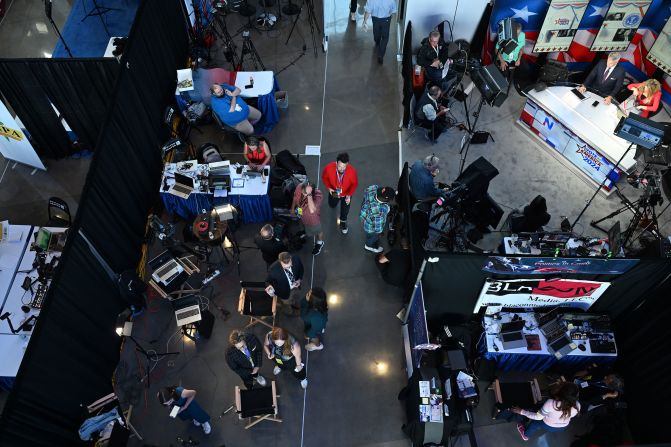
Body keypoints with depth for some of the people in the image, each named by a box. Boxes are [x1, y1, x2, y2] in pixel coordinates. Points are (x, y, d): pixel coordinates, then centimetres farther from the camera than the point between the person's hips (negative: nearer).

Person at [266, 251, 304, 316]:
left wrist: (299, 279, -20)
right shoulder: (273, 269, -41)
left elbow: (300, 268, -8)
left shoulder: (296, 259, -32)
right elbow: (268, 281, -22)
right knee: (286, 302, 28)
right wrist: (269, 287, -43)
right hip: (284, 291, -3)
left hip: (295, 285, 3)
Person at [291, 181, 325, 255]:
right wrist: (292, 208, 11)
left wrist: (309, 195, -61)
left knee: (317, 231, 28)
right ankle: (307, 233, 73)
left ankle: (320, 243, 60)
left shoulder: (318, 195, -45)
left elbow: (312, 210, -61)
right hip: (302, 215, 5)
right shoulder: (299, 187, -30)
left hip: (313, 219, -4)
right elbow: (295, 197, -6)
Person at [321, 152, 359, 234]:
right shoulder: (329, 168, -37)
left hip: (346, 194, -1)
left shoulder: (352, 171, -38)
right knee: (332, 206, 31)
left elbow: (355, 183, -17)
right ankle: (335, 201, 69)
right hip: (333, 192, 1)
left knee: (345, 211, 20)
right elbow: (324, 177, -12)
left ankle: (343, 221, 55)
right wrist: (328, 188, -23)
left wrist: (349, 195, -24)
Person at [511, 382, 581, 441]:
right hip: (563, 428, 4)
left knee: (534, 422, 29)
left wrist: (521, 411, -18)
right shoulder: (577, 406, -33)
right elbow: (570, 416, -9)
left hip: (548, 426, -3)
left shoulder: (551, 403, -44)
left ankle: (526, 435, 55)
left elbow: (538, 417, -28)